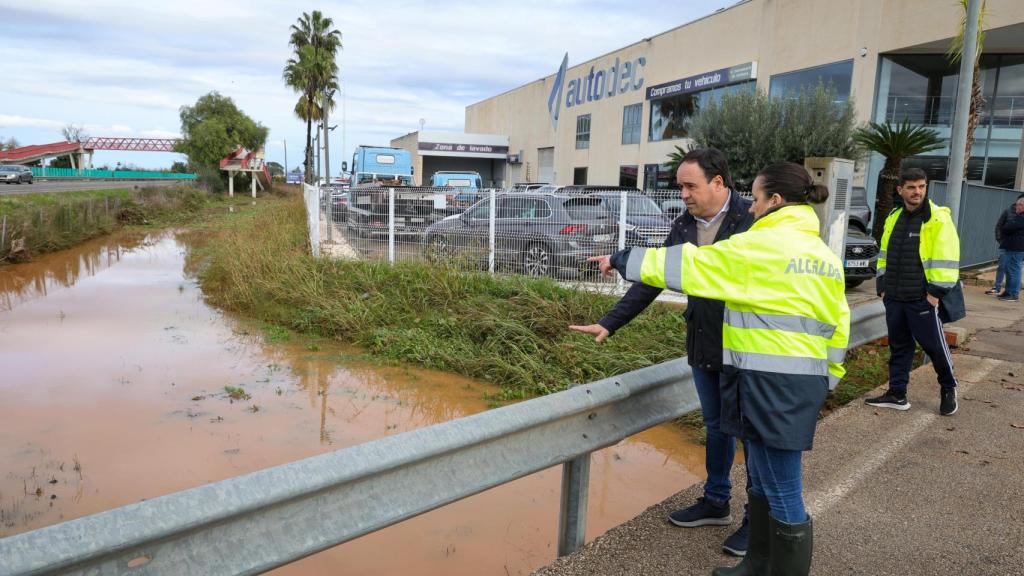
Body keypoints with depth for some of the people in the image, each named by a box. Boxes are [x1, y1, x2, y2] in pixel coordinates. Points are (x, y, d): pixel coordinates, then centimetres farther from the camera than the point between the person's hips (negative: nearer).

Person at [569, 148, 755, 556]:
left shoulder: (753, 221, -14)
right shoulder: (683, 227, 4)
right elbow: (651, 279, 7)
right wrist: (610, 323, 3)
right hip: (702, 348, 6)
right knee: (716, 426, 19)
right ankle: (716, 501, 37)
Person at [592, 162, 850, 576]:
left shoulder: (760, 246, -12)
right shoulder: (825, 255, 13)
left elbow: (687, 265, -9)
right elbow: (837, 325, 15)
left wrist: (622, 259, 1)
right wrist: (826, 380, 22)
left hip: (772, 383, -9)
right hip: (804, 382, 9)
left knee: (783, 493, 2)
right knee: (763, 481, 20)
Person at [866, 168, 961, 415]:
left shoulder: (938, 219, -9)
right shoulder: (894, 217, 11)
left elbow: (946, 259, -14)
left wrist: (936, 291, -16)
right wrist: (883, 286, 13)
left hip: (922, 299, -6)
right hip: (894, 298, 6)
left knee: (935, 345, 4)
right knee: (899, 346, 12)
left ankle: (948, 388, 28)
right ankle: (897, 394, 21)